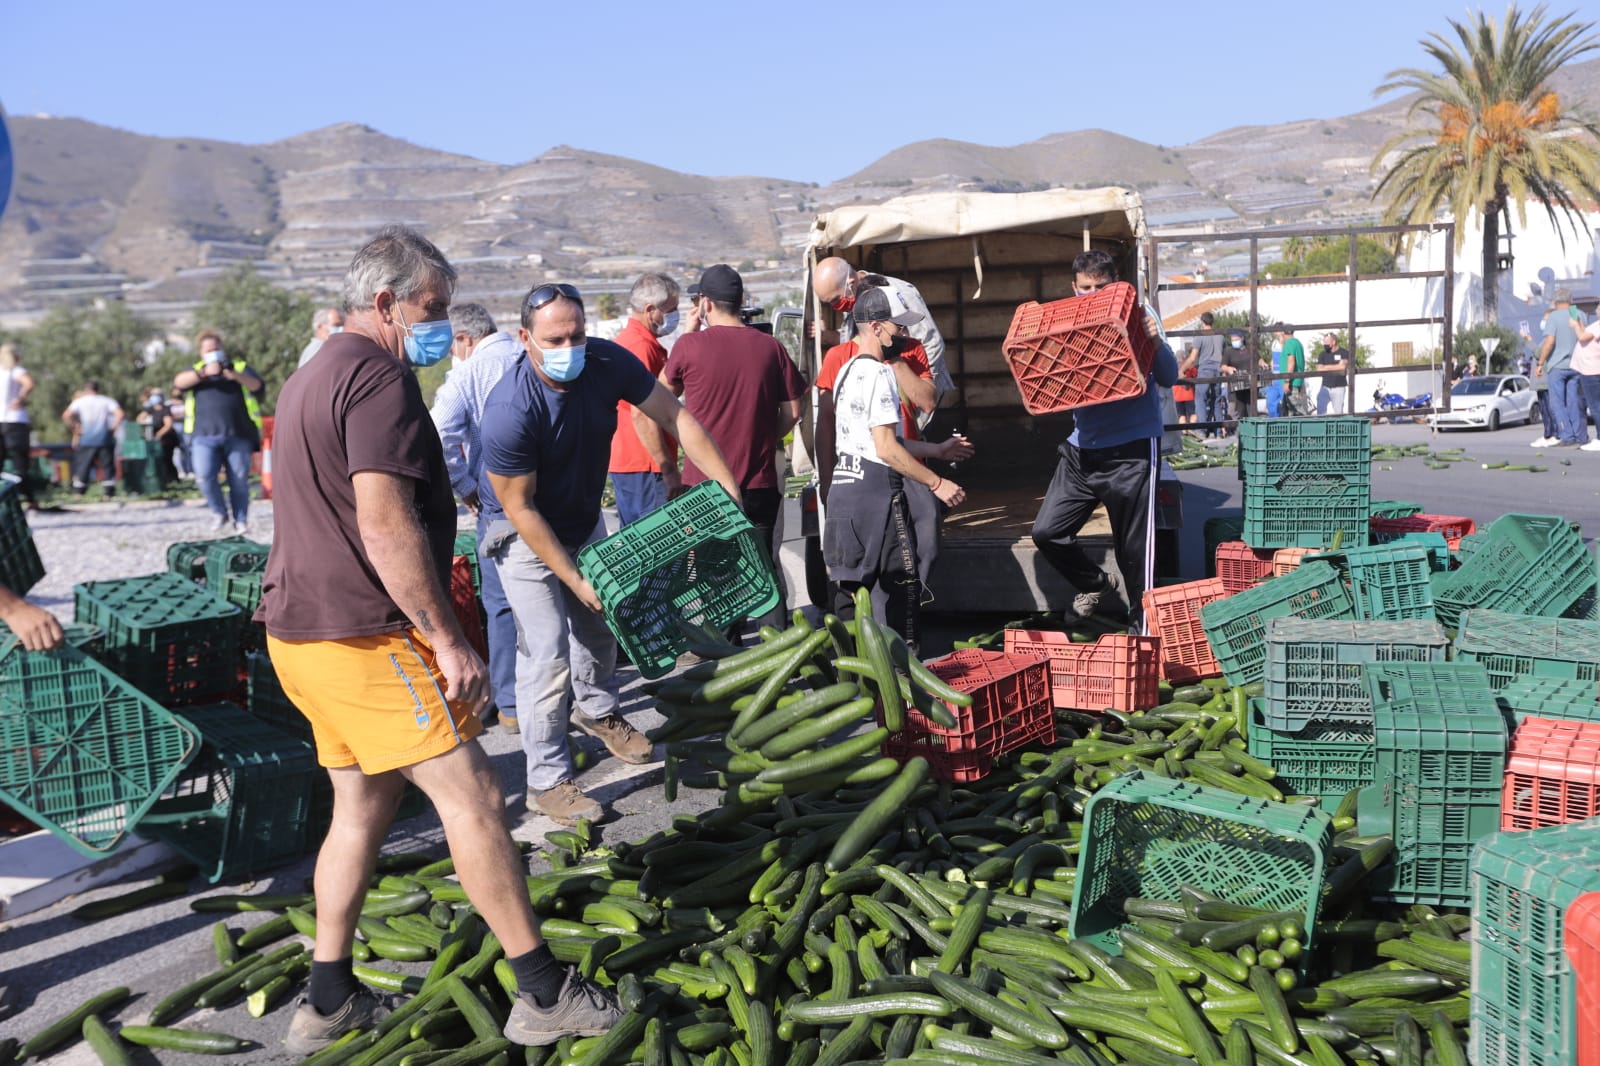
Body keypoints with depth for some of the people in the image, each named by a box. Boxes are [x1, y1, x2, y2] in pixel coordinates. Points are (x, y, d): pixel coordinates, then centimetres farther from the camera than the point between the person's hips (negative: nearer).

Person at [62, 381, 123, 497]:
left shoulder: (79, 401, 6)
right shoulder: (107, 401, 6)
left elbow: (66, 416, -7)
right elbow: (119, 414, -9)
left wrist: (75, 429, 1)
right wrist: (112, 428, -2)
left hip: (86, 440, 0)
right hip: (105, 440, 0)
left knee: (82, 467, 6)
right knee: (107, 466, 3)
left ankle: (78, 493, 4)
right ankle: (110, 492, -1)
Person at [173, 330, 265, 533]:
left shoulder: (239, 367, 19)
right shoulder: (196, 371, 22)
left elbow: (257, 385, 1)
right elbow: (179, 382, 0)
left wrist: (236, 376, -16)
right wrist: (205, 372, -12)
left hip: (238, 435, -1)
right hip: (205, 435, 1)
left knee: (239, 480, -4)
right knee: (204, 476, -14)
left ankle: (241, 521, 6)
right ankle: (220, 514, 5)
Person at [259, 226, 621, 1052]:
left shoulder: (313, 378, 20)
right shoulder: (379, 377, -14)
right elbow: (385, 525, -22)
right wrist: (448, 640, -19)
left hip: (301, 632, 10)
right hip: (364, 637, -10)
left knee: (362, 804, 16)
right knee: (471, 795, -6)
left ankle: (327, 1002, 23)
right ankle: (544, 996, 0)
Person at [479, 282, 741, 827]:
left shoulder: (609, 362, -21)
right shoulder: (509, 412, -35)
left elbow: (674, 416, -12)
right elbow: (521, 508, -26)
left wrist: (729, 487, -17)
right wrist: (574, 578, -25)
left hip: (585, 518, 6)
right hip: (526, 535, -6)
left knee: (600, 625, 21)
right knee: (547, 654, -10)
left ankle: (598, 711, 50)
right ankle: (547, 781, 4)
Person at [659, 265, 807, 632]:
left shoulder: (690, 346, -9)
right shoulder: (770, 347, -2)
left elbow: (666, 392, 10)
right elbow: (792, 412, 3)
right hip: (760, 483, 2)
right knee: (764, 567, 12)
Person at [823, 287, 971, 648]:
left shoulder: (848, 371, 16)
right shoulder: (878, 374, -14)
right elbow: (887, 448, -19)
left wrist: (936, 450, 26)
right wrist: (937, 483, -15)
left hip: (845, 486, 10)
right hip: (878, 490, -10)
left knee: (854, 588, 13)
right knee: (901, 584, -2)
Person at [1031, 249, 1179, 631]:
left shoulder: (1136, 316, -4)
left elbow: (1168, 378, -8)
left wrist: (1156, 342, -27)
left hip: (1131, 451, -5)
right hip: (1082, 448, 5)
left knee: (1134, 548, 1)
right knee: (1046, 532, 3)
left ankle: (1143, 625, 18)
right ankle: (1094, 582, 29)